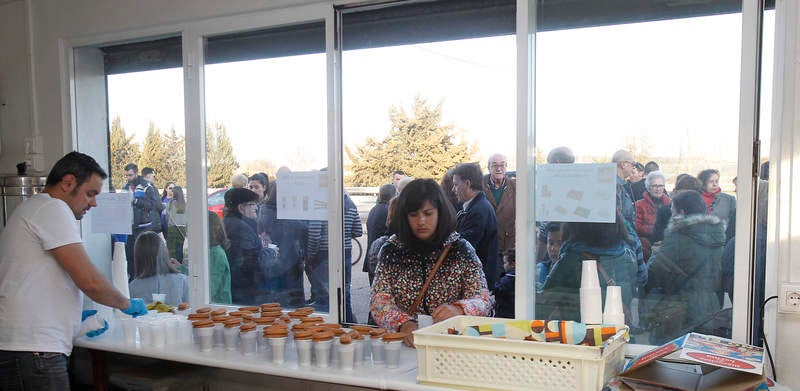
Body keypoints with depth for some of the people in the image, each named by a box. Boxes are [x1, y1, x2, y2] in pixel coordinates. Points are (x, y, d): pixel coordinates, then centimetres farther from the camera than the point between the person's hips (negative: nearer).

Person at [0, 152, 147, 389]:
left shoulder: (32, 209, 22)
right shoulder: (53, 208, -10)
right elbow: (89, 281, -17)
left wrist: (78, 317, 21)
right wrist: (127, 304, -1)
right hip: (33, 351, -10)